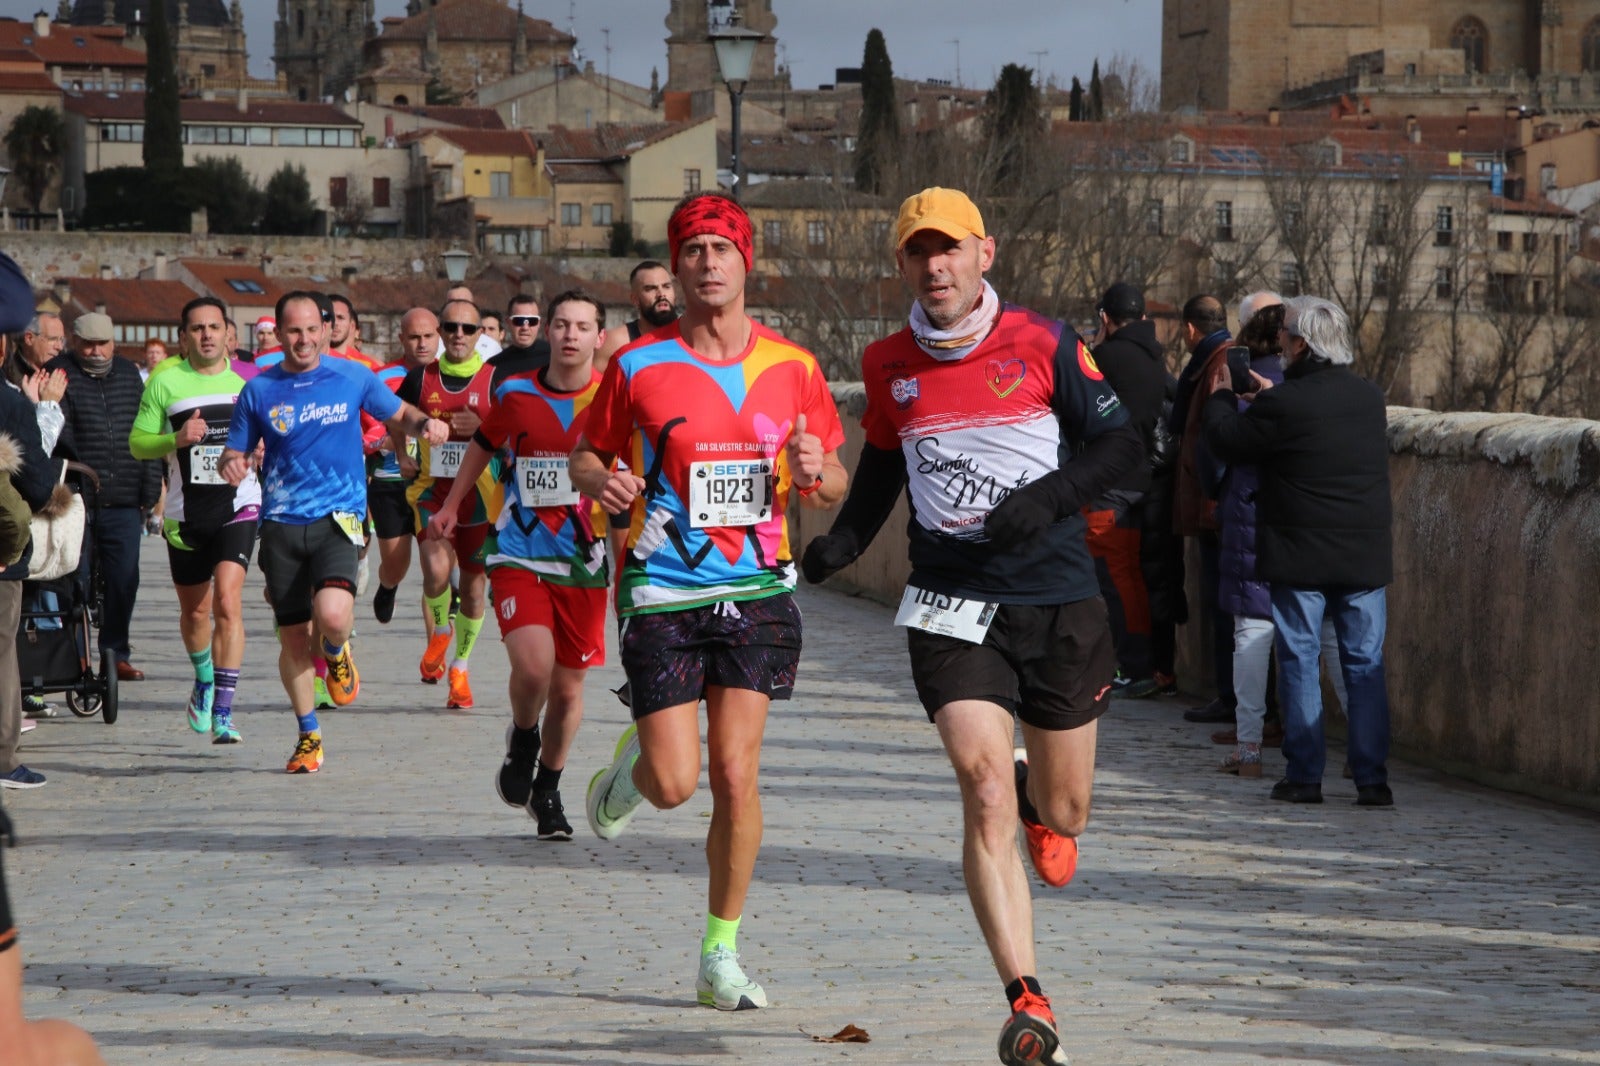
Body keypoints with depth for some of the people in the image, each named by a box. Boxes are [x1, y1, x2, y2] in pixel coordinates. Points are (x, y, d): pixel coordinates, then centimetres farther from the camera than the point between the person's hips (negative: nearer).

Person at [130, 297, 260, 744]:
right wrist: (177, 439, -16)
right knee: (194, 610, 14)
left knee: (227, 602, -18)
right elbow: (137, 442, 2)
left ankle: (223, 712, -17)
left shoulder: (250, 378, 3)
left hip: (239, 508, -1)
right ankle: (204, 680, 45)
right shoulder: (165, 380, 0)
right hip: (185, 513, 2)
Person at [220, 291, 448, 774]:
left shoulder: (352, 377, 3)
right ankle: (309, 735, 23)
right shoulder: (258, 391, 5)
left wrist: (423, 423, -7)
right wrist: (232, 465, -13)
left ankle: (337, 653, 12)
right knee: (293, 635, 4)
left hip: (338, 517, -2)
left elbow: (397, 414, 16)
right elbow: (234, 454, 11)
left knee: (332, 615, -25)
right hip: (281, 522, 2)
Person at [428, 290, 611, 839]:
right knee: (533, 665, -22)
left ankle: (547, 789, 30)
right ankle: (522, 740, 11)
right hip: (519, 553, -1)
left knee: (568, 686, 8)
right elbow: (484, 444, 21)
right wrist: (451, 505, 30)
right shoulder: (515, 393, 2)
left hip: (584, 561, 1)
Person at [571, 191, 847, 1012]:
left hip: (756, 590, 1)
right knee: (674, 783, -7)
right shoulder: (638, 366, -1)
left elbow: (832, 489, 12)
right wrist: (601, 481, -12)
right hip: (661, 594, -1)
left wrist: (815, 473, -12)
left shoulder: (792, 369, 4)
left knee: (735, 775, -6)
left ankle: (721, 955, 8)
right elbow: (586, 452, 11)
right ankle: (626, 771, 32)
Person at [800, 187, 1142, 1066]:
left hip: (1058, 604, 0)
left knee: (1063, 813, 10)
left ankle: (1038, 799, 51)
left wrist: (1050, 493, -18)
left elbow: (1121, 442, -2)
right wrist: (838, 546, 7)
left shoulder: (1042, 344, -3)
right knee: (985, 795, -16)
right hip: (951, 607, 0)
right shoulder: (888, 367, 6)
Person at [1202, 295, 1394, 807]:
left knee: (1299, 664, 5)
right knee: (1365, 666, 6)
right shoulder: (1370, 398, 5)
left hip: (1301, 558, -4)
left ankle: (1304, 775, 5)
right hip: (1365, 556, 4)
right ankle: (1372, 778, 3)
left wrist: (1220, 396, 17)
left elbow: (1228, 442, -2)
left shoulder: (1283, 404, -14)